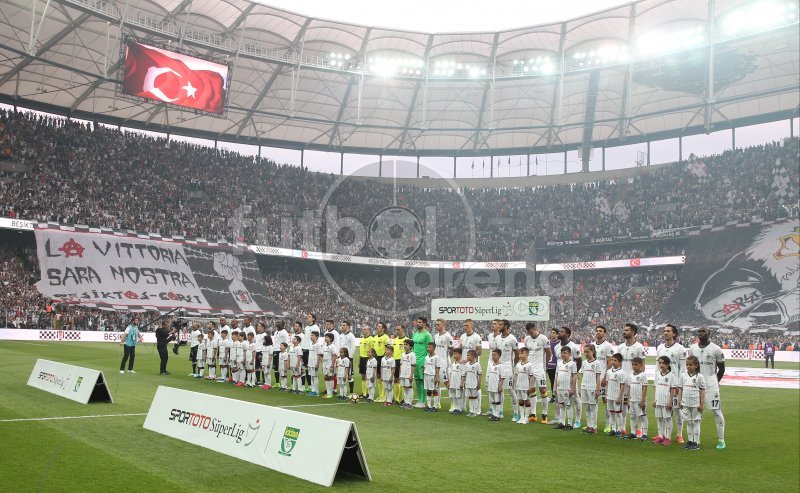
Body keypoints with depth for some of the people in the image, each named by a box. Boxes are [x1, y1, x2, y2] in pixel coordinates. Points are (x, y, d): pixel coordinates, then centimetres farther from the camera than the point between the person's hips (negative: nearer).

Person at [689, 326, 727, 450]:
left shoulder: (716, 349, -6)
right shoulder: (692, 348, 6)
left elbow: (722, 368, 4)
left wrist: (716, 382, 8)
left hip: (711, 385, -4)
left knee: (717, 412, -3)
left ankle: (721, 440, 4)